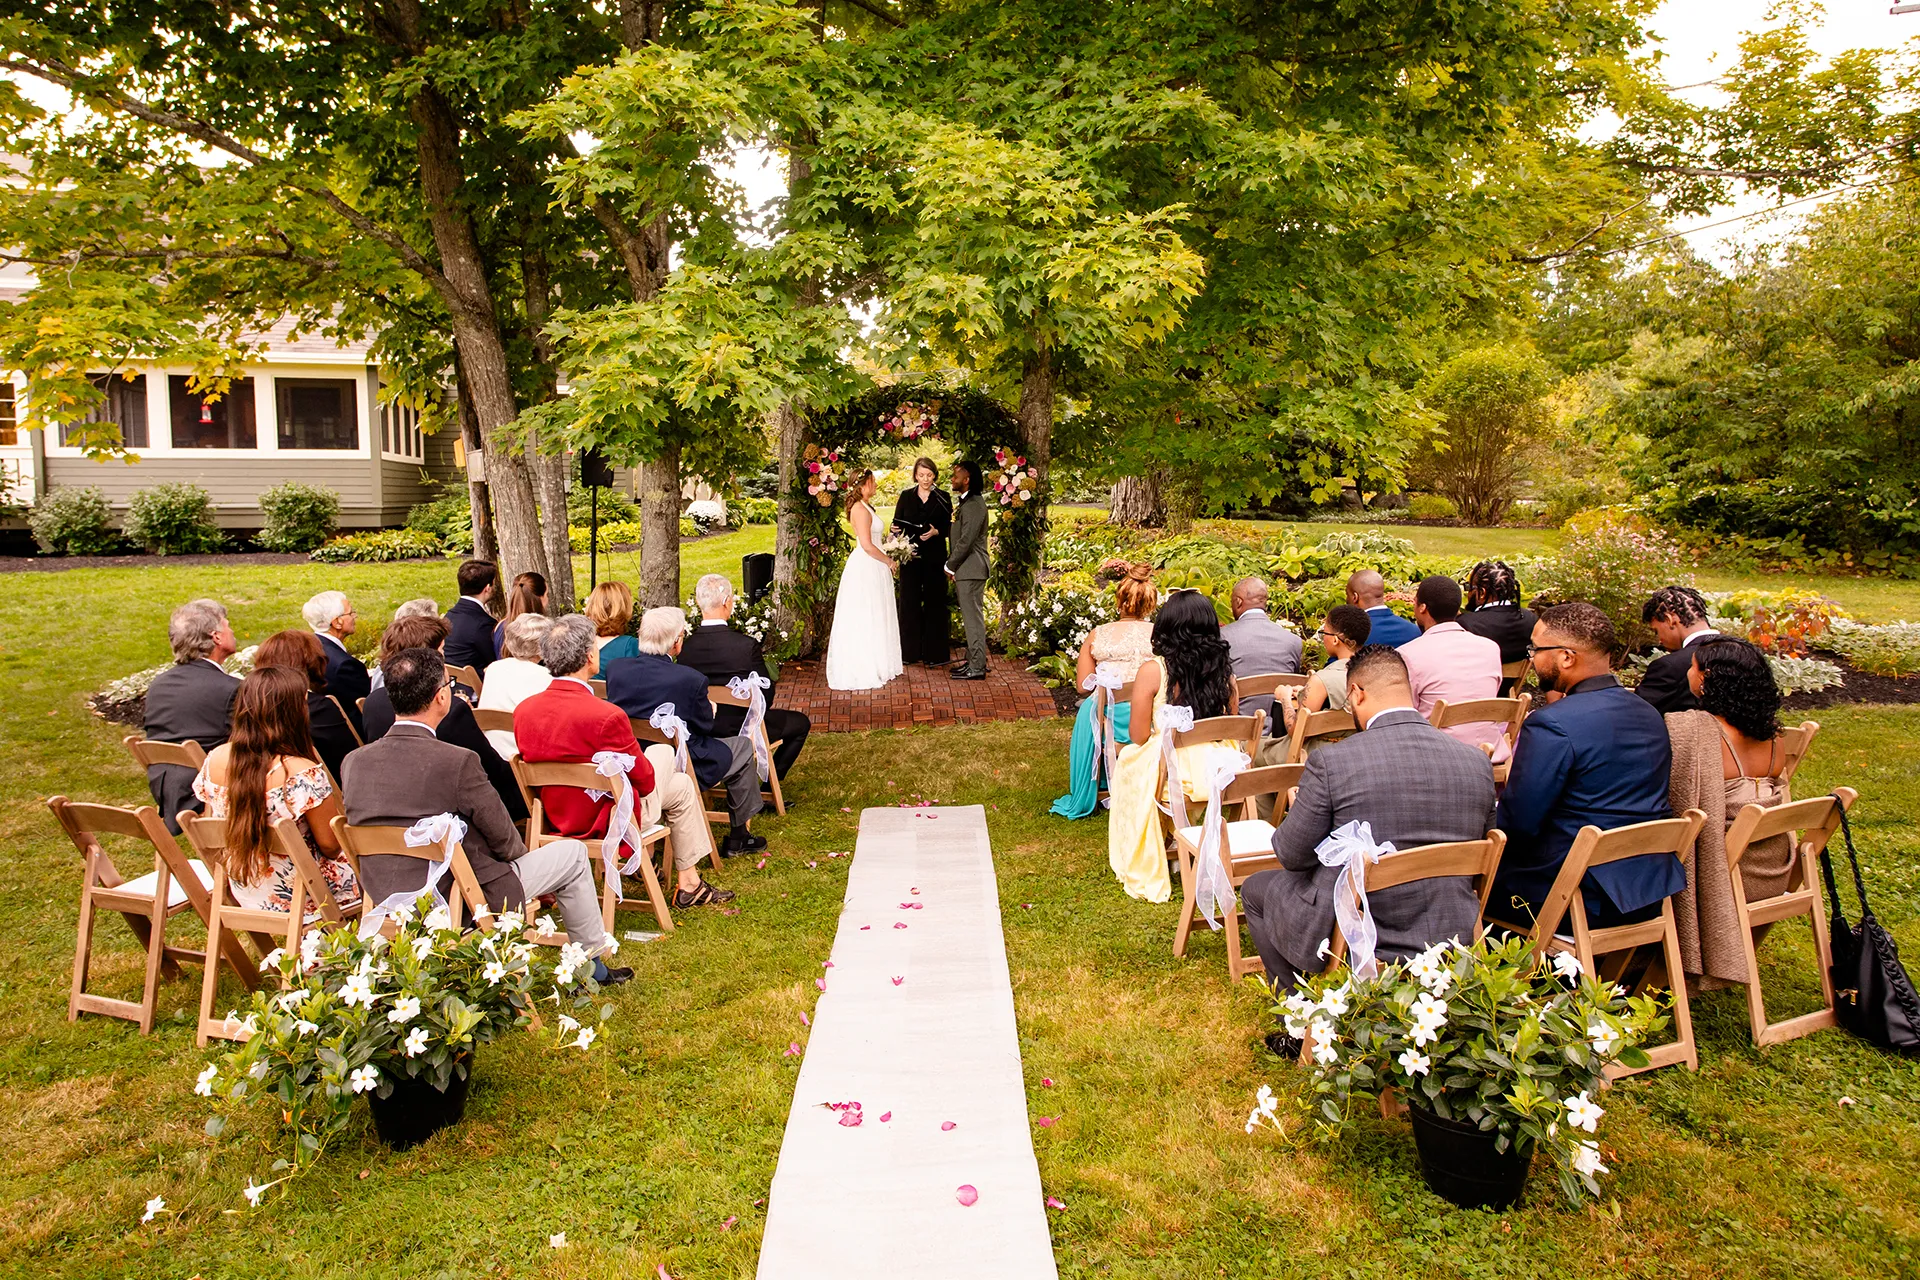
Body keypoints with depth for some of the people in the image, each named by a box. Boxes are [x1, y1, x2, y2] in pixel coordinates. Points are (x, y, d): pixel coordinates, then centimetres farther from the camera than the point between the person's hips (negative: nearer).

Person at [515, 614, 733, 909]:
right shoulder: (607, 716, -31)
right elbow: (643, 778, -17)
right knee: (681, 786, 20)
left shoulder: (523, 710, -11)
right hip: (607, 820, -7)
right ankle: (688, 884, 29)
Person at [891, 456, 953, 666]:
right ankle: (911, 651, 11)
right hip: (911, 556, 2)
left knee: (934, 602, 0)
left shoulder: (943, 498, 3)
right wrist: (896, 530, -12)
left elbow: (949, 527, 1)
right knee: (909, 602, 3)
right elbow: (897, 522, 10)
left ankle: (935, 653, 6)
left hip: (934, 557, -2)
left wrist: (936, 532, -18)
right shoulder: (906, 496, 9)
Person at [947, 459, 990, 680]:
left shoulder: (974, 505, -18)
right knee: (971, 618, 15)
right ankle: (973, 660, 24)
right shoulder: (967, 502, 15)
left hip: (970, 570, -10)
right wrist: (952, 565, 13)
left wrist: (950, 566, -11)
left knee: (974, 618, -6)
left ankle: (977, 668, -1)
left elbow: (965, 541, -21)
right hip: (966, 570, 10)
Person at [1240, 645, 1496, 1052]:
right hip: (1449, 946, 5)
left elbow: (1292, 855, -9)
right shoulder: (1477, 763, -6)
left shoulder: (1331, 761, -20)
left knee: (1256, 888, 22)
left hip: (1348, 945, -5)